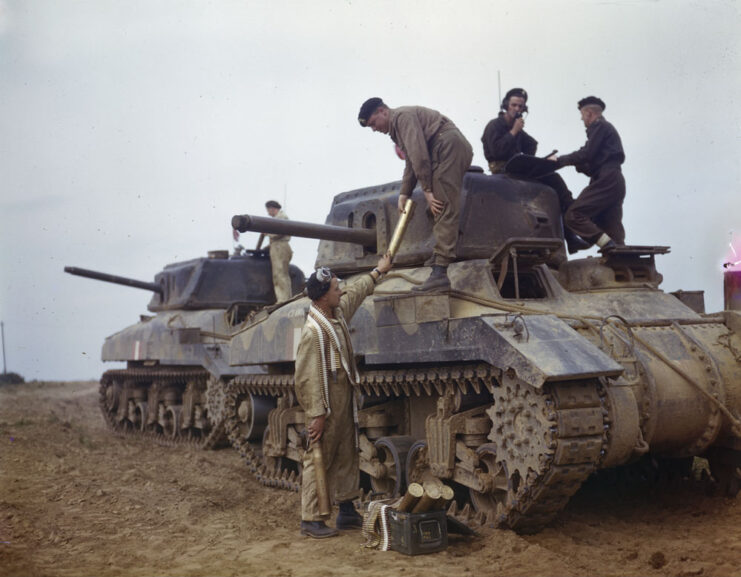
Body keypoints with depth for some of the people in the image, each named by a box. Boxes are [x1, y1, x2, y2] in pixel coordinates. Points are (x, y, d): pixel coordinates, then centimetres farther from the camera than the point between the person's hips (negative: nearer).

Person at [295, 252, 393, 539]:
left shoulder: (338, 313, 6)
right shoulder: (314, 331, -22)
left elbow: (356, 291, 28)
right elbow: (308, 378, -23)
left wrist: (378, 271, 41)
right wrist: (316, 415, -24)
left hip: (344, 401, 10)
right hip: (326, 404, -10)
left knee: (347, 457, 15)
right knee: (319, 460, -4)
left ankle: (347, 512, 24)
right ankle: (311, 519, 2)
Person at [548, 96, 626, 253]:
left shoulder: (599, 126, 0)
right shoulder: (607, 128, 30)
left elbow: (586, 154, -11)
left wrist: (560, 160, -1)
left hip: (606, 181, -10)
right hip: (614, 182, 10)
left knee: (573, 215, -19)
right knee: (613, 230, 5)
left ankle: (607, 245, -31)